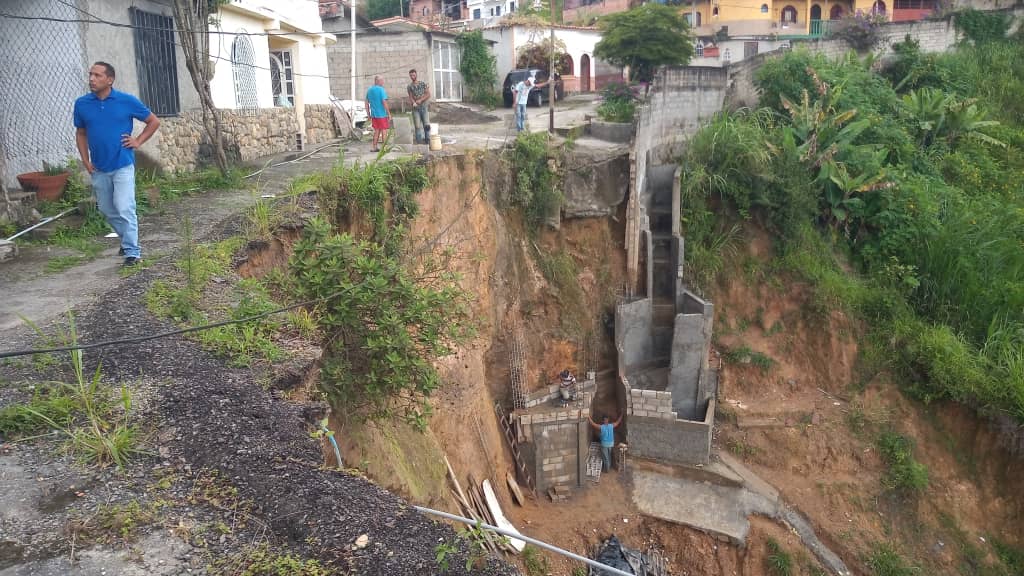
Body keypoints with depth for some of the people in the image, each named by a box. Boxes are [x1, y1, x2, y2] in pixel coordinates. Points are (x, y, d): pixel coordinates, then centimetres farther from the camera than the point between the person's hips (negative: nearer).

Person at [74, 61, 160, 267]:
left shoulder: (127, 101, -7)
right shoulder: (82, 104, 2)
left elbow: (154, 121, 4)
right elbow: (81, 134, 14)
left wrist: (138, 141, -3)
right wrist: (86, 161, 5)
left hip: (123, 165, -4)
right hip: (99, 168, 4)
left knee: (125, 209, -11)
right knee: (108, 210, 13)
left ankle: (132, 251, -3)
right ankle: (127, 240, 34)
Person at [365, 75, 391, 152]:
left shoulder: (369, 90, 10)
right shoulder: (381, 90, -12)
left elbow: (367, 103, 13)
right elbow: (384, 102, -18)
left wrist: (369, 115, 19)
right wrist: (389, 114, -13)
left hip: (374, 114, 7)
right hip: (382, 114, -7)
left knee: (376, 131, 15)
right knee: (384, 131, 2)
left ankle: (374, 147, 15)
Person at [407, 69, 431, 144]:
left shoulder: (423, 83, 4)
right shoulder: (410, 86, 5)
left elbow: (428, 94, 1)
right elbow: (410, 97, -1)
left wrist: (420, 100, -11)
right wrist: (414, 102, -23)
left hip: (424, 107, 0)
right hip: (415, 109, 0)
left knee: (427, 125, -7)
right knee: (417, 126, -3)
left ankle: (427, 140, 4)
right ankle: (419, 141, 1)